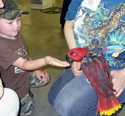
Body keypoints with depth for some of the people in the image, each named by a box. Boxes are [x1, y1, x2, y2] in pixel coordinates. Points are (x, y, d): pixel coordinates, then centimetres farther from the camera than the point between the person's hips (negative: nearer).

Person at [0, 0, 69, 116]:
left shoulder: (17, 35, -7)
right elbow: (23, 65, -40)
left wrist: (36, 70, 4)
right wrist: (45, 61, -56)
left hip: (26, 74, 7)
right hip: (13, 88, -7)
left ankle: (27, 89, 26)